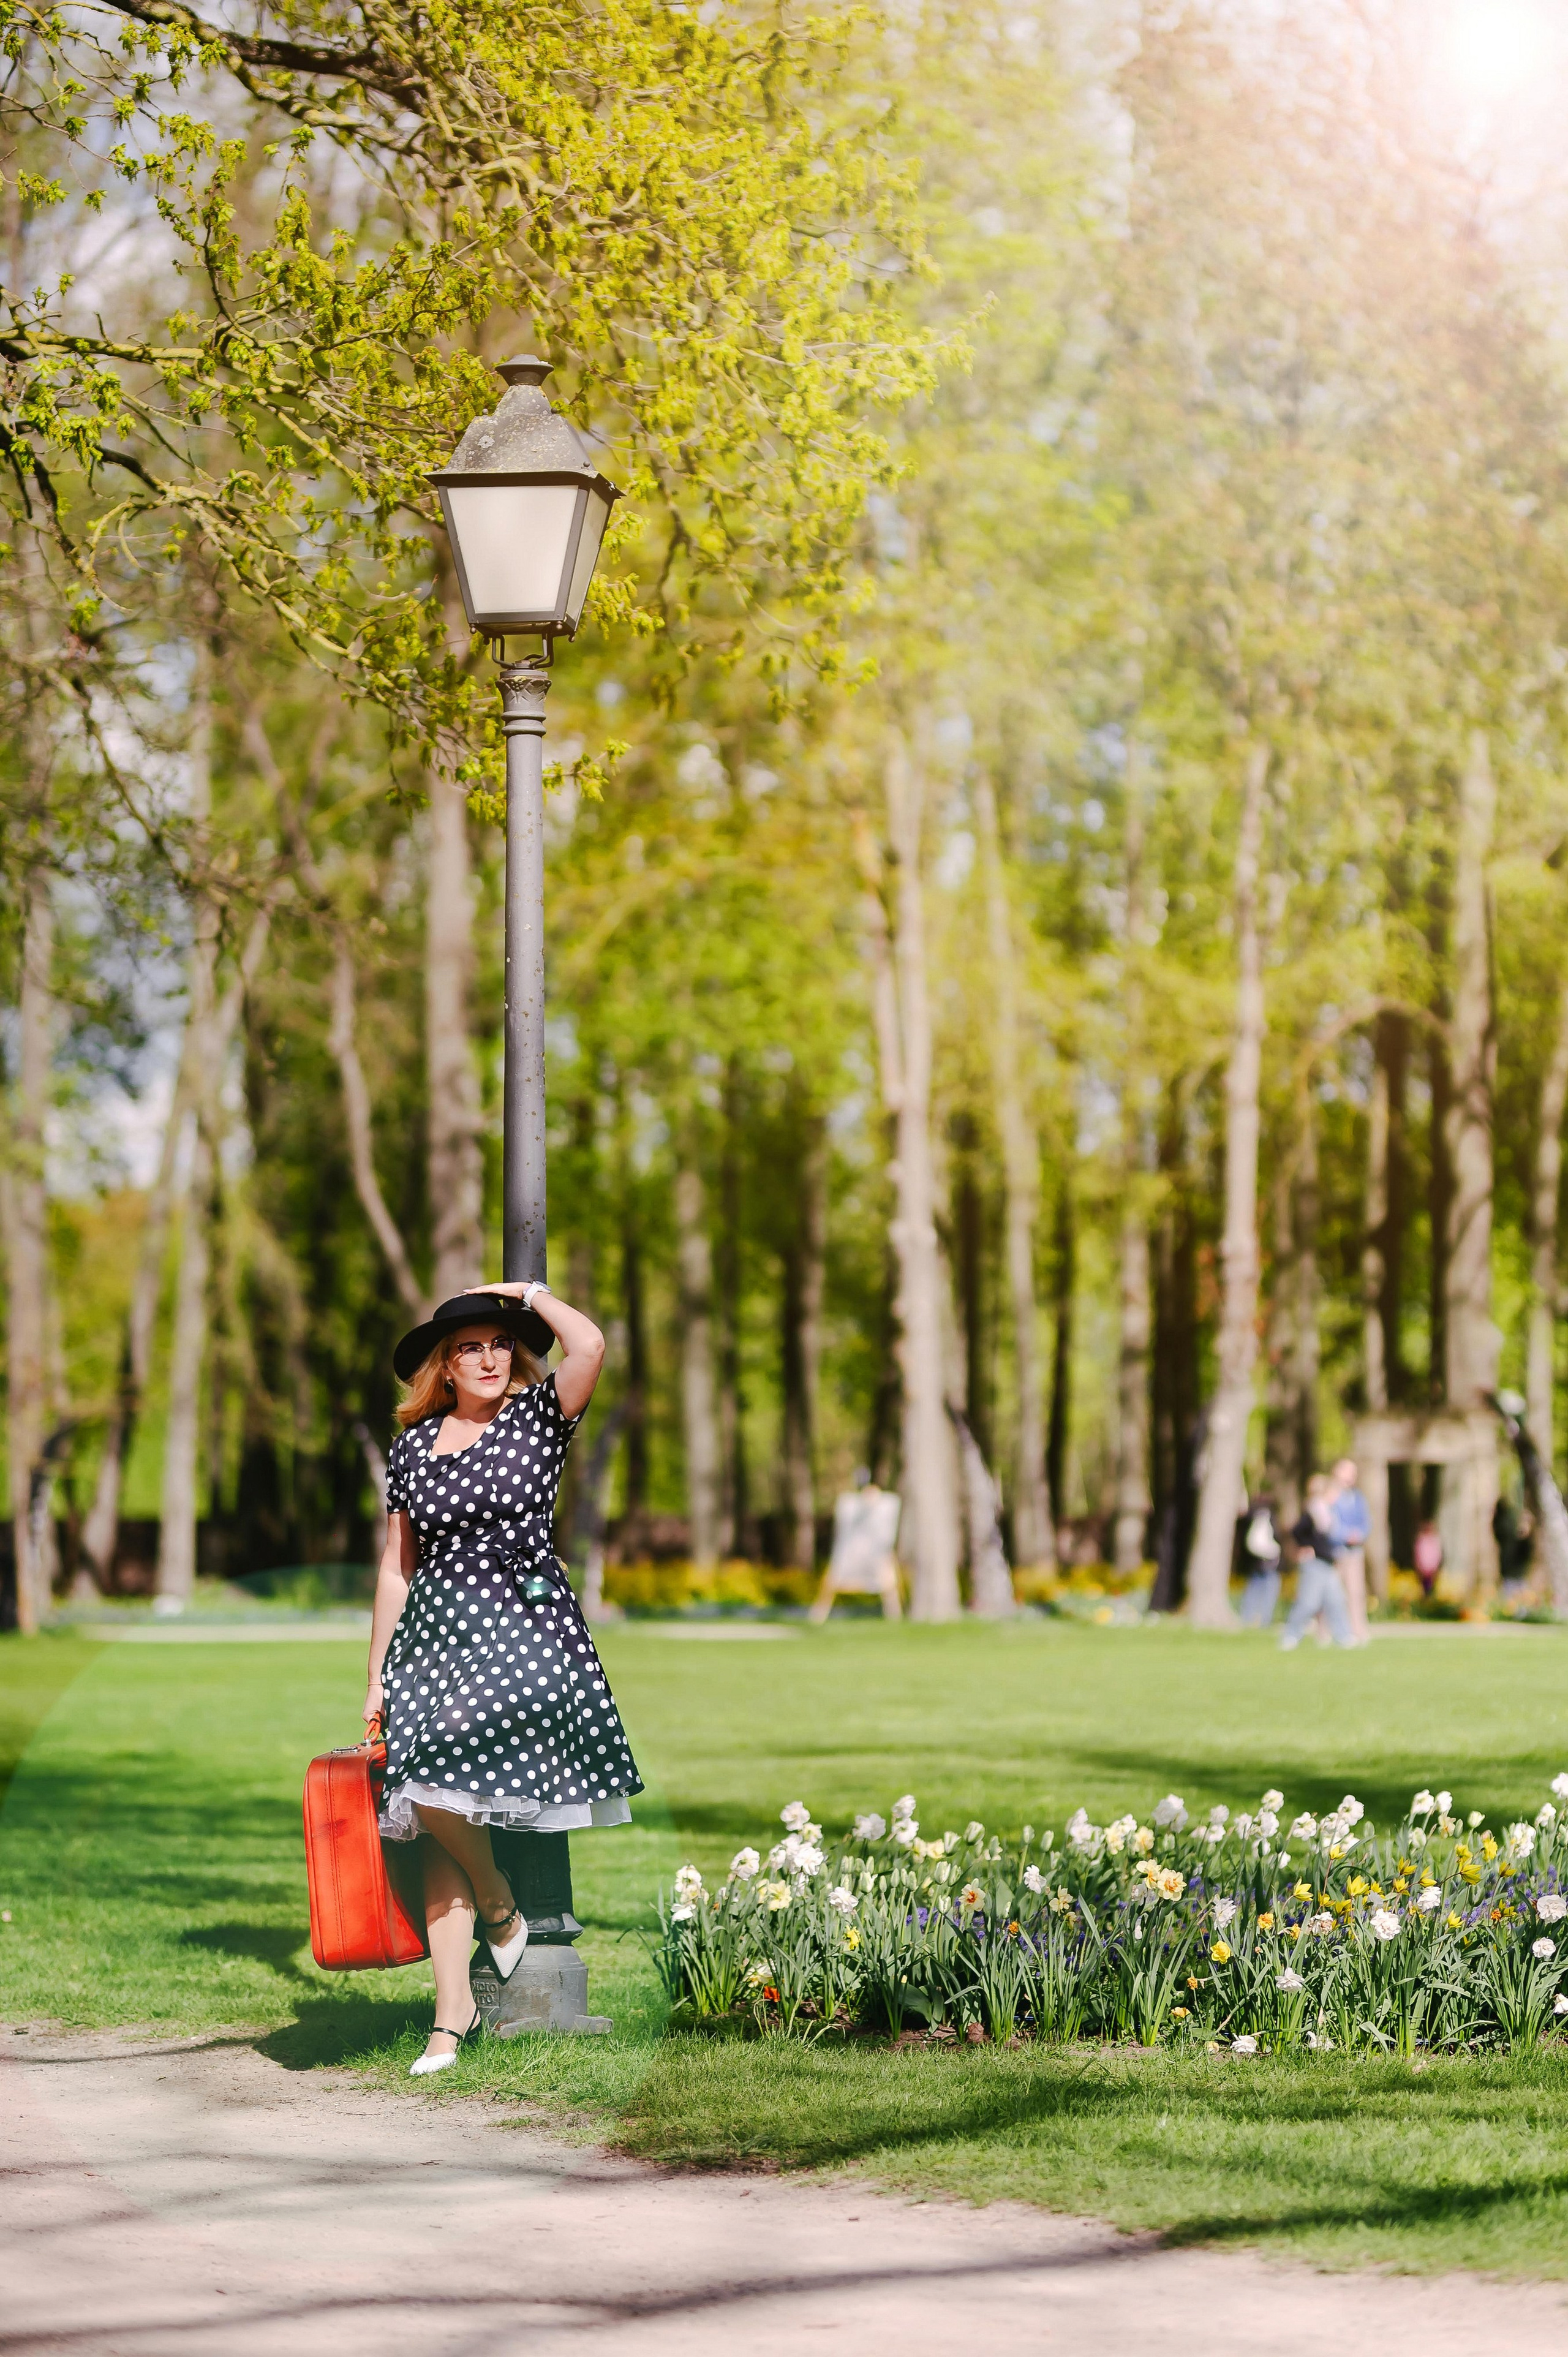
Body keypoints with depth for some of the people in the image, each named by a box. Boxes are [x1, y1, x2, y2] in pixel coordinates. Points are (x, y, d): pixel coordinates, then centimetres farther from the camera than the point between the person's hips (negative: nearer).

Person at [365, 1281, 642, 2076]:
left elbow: (590, 1346, -18)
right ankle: (452, 2010, 0)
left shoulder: (537, 1416, 2)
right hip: (434, 1633, 4)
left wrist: (529, 1293, -1)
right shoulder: (413, 1445, 11)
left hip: (523, 1628, -4)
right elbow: (397, 1566, 15)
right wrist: (377, 1676, 13)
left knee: (437, 1783, -22)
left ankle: (499, 1908, 6)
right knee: (436, 1820, -3)